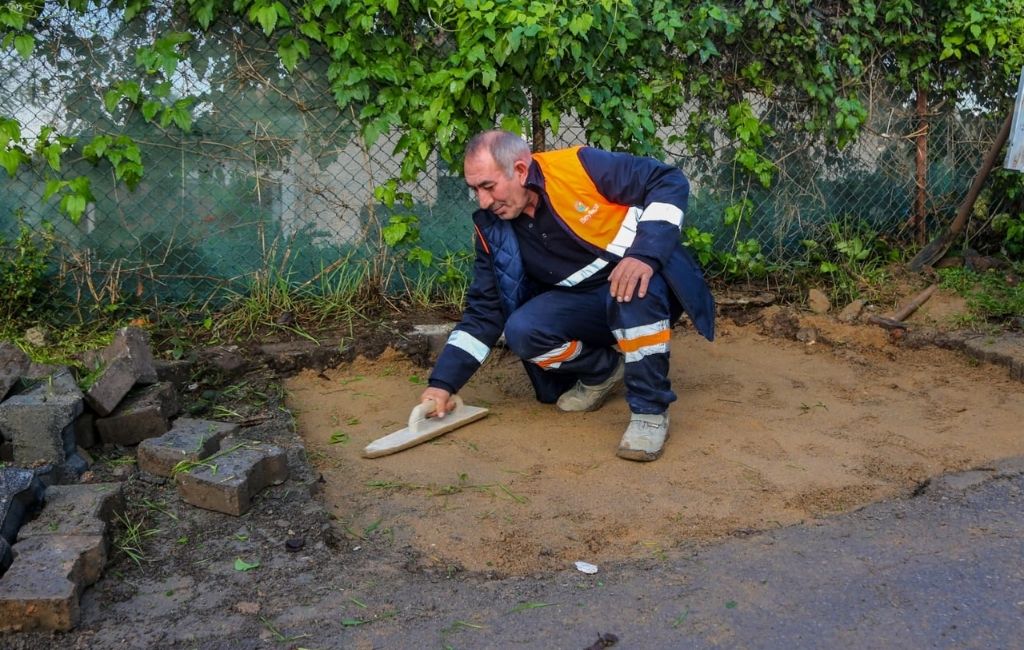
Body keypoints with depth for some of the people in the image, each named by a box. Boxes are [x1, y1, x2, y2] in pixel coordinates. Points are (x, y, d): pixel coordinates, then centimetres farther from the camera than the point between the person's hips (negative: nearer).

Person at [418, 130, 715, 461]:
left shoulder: (579, 166, -18)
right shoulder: (493, 230, -4)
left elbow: (670, 181, -16)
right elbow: (484, 310, 0)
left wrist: (647, 252, -32)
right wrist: (443, 381, -8)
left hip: (647, 290, -4)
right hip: (584, 306, 5)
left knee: (634, 289, -38)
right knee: (521, 332, -22)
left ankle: (651, 408, -22)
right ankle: (603, 369, 6)